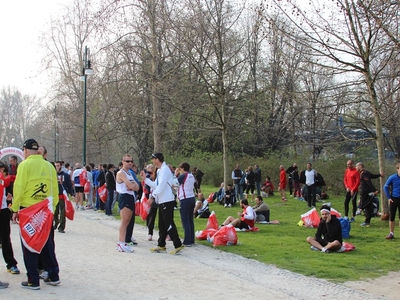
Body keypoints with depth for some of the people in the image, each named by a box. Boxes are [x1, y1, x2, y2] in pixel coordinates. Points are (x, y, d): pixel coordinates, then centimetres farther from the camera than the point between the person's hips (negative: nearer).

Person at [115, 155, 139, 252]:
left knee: (127, 222, 11)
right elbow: (130, 185, -20)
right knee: (124, 221, -12)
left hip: (131, 198, 9)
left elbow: (137, 187, 11)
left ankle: (121, 243, 17)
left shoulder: (130, 174, 21)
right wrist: (133, 186, 1)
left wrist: (133, 186, -9)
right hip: (125, 197, -9)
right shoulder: (121, 173, -8)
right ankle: (122, 244, -13)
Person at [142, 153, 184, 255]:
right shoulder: (160, 171, 17)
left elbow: (161, 186, -21)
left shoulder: (164, 170, -14)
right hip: (162, 201, 10)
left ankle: (178, 245, -5)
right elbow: (156, 185, 18)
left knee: (169, 224, -9)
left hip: (167, 201, -10)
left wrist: (153, 196, -12)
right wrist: (145, 179, 16)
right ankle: (161, 246, 22)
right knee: (162, 225, 14)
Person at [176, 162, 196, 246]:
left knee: (185, 221, -6)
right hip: (192, 198, 8)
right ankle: (191, 240, 16)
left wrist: (176, 174, 3)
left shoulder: (183, 176, -12)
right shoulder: (191, 176, 12)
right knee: (190, 220, 12)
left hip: (185, 200, -8)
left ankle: (187, 242, -7)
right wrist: (178, 175, 14)